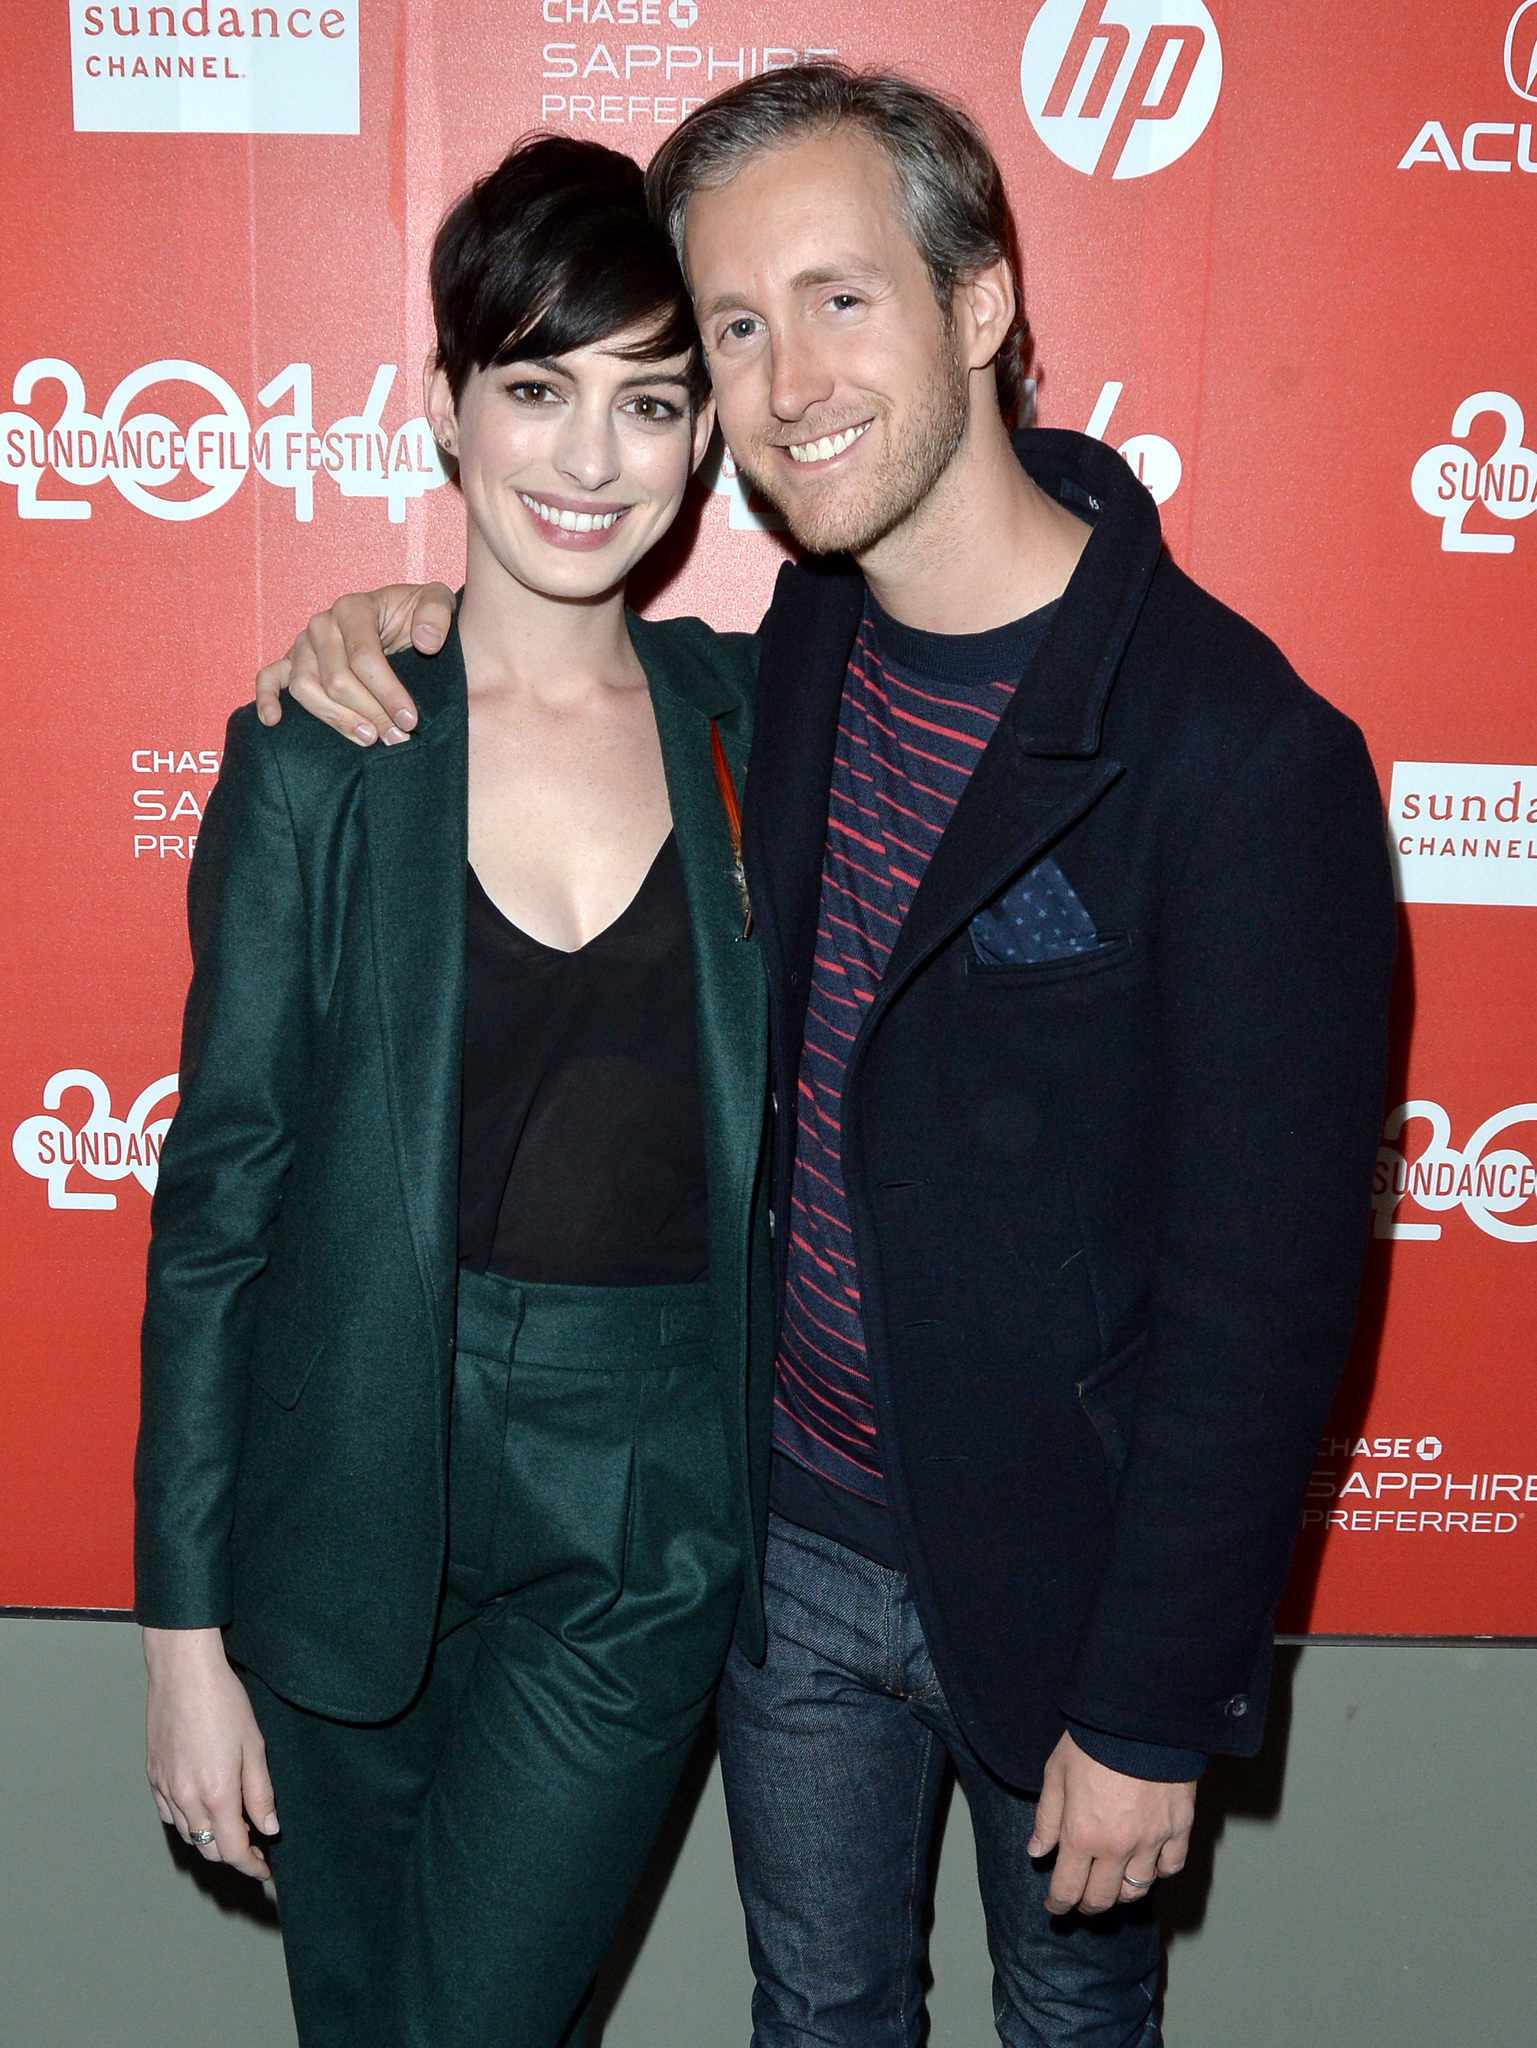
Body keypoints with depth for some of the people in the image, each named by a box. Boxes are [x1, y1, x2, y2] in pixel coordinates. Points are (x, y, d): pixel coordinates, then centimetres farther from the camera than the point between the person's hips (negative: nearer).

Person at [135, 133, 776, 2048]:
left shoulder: (749, 724, -1)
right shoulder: (318, 754, -6)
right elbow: (218, 1191, -4)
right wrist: (186, 1622, -3)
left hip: (641, 1523, 0)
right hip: (352, 1499, 0)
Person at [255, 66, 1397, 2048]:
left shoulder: (1241, 752, -25)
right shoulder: (813, 631, -4)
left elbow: (1261, 1295, -20)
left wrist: (1151, 1710, -13)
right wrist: (416, 620, -3)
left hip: (1053, 1568, -5)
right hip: (791, 1527, 5)